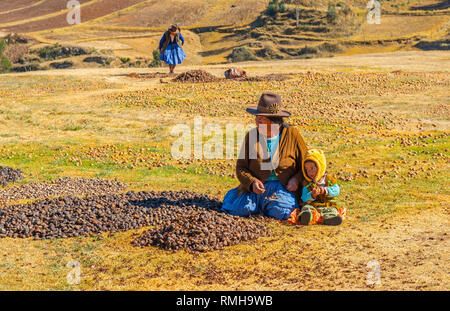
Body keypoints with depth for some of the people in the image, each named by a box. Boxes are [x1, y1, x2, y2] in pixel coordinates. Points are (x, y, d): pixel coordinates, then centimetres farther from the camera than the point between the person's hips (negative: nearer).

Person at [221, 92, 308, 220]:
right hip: (256, 187, 2)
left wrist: (297, 179, -12)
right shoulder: (251, 135, 2)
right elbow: (241, 167, 2)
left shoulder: (292, 134, -1)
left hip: (284, 187, -2)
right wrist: (252, 182, -17)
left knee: (281, 212, -29)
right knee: (238, 209, -21)